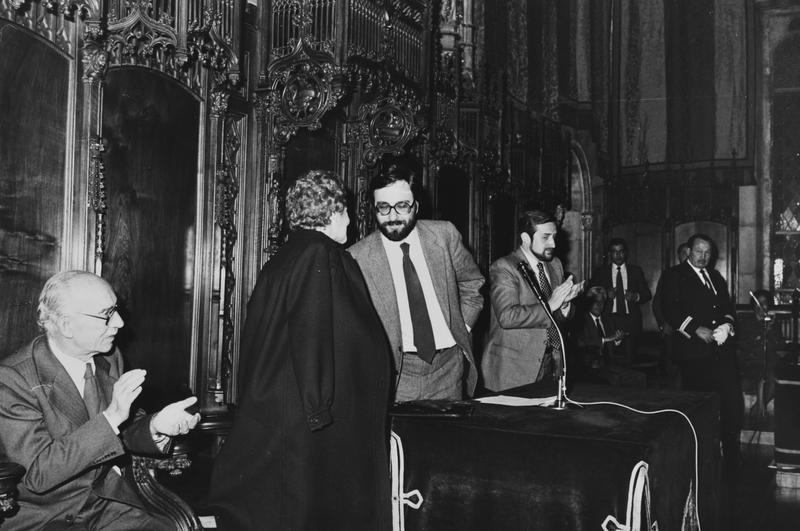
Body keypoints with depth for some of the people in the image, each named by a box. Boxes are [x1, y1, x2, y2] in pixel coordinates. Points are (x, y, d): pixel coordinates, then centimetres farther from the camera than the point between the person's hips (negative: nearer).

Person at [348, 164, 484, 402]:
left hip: (449, 365, 2)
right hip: (397, 372, -2)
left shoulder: (445, 234, 0)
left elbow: (472, 284, 15)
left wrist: (461, 328, 7)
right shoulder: (357, 257, -7)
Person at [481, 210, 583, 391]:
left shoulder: (555, 265, 12)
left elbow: (564, 316, 15)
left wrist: (564, 303, -8)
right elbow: (507, 317, -24)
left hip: (552, 361, 6)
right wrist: (550, 305, -21)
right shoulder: (503, 268, -11)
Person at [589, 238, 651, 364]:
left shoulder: (636, 271, 14)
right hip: (609, 320, -1)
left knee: (630, 357, -9)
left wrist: (636, 296, -9)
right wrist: (605, 295, -11)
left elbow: (647, 294, 12)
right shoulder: (601, 272, 11)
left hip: (631, 321, 1)